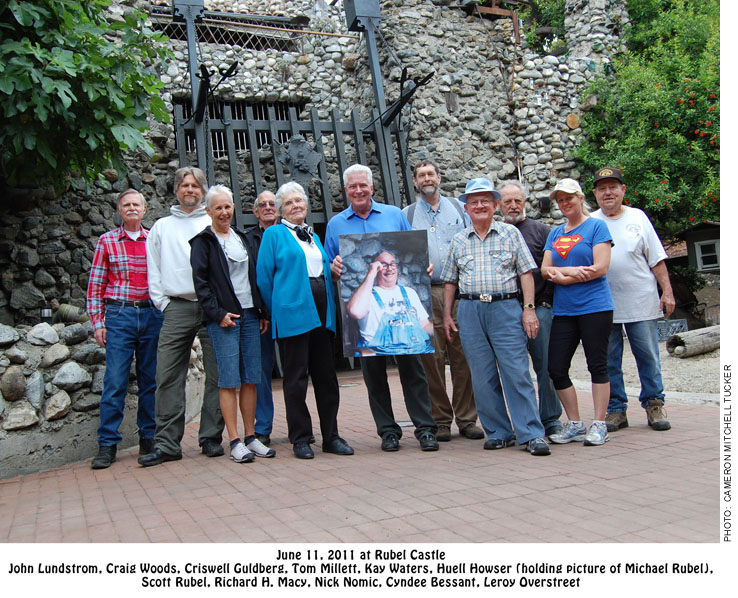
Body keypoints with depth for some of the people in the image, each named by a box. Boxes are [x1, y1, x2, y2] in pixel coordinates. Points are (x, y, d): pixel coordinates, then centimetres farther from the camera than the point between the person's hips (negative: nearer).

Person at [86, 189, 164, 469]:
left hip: (152, 315, 2)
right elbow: (95, 285, 4)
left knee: (150, 380, 7)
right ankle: (107, 445, 3)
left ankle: (148, 439, 17)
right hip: (119, 314, -2)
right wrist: (97, 322, -2)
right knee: (115, 381, -5)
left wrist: (166, 315, 5)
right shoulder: (107, 241, 6)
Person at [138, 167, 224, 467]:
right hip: (177, 307, 1)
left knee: (216, 375, 0)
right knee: (168, 377, -4)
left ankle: (211, 437, 9)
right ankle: (167, 443, 1)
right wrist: (163, 302, 4)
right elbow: (153, 270, 17)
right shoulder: (162, 227, 19)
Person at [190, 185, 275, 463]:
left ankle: (250, 437, 12)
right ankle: (235, 442, -1)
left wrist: (262, 311, 12)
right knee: (229, 380, -6)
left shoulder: (241, 238, 18)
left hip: (249, 315, 5)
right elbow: (200, 282, -6)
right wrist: (218, 313, -13)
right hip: (223, 318, -5)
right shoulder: (203, 241, 1)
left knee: (251, 378, 5)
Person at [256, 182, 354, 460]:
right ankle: (300, 439, 8)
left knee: (326, 375, 6)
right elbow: (264, 277, 0)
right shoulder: (274, 234, 3)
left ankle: (331, 436, 14)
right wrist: (276, 312, -1)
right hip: (293, 312, -5)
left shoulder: (314, 236, 20)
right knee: (296, 378, -1)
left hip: (321, 313, 5)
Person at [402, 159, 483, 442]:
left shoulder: (458, 208, 15)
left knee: (463, 357, 0)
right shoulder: (407, 215, 13)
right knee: (432, 358, -1)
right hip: (425, 294, 0)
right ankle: (440, 420, 9)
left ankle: (466, 419, 9)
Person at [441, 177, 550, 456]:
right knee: (483, 378, 4)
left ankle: (532, 434, 0)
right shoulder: (458, 241, 14)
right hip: (471, 311, 3)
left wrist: (529, 308, -5)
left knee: (518, 374, -7)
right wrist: (447, 315, 10)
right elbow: (450, 281, 17)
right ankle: (499, 433, 15)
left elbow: (526, 273, 4)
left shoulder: (511, 233, 8)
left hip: (506, 309, -2)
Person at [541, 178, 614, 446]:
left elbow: (601, 267, -10)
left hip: (594, 307, -6)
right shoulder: (555, 233, 17)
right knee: (556, 368, 3)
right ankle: (575, 425, 14)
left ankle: (599, 425, 7)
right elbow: (545, 269, 9)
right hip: (563, 310, 6)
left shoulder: (596, 226, 1)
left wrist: (561, 276, -8)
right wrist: (571, 270, -11)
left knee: (597, 365, -1)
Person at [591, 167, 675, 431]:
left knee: (648, 357, 4)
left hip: (641, 303, 0)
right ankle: (616, 410, 14)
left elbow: (657, 259, 6)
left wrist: (667, 291, 0)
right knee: (609, 362, 5)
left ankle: (654, 405, 17)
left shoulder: (637, 217, 7)